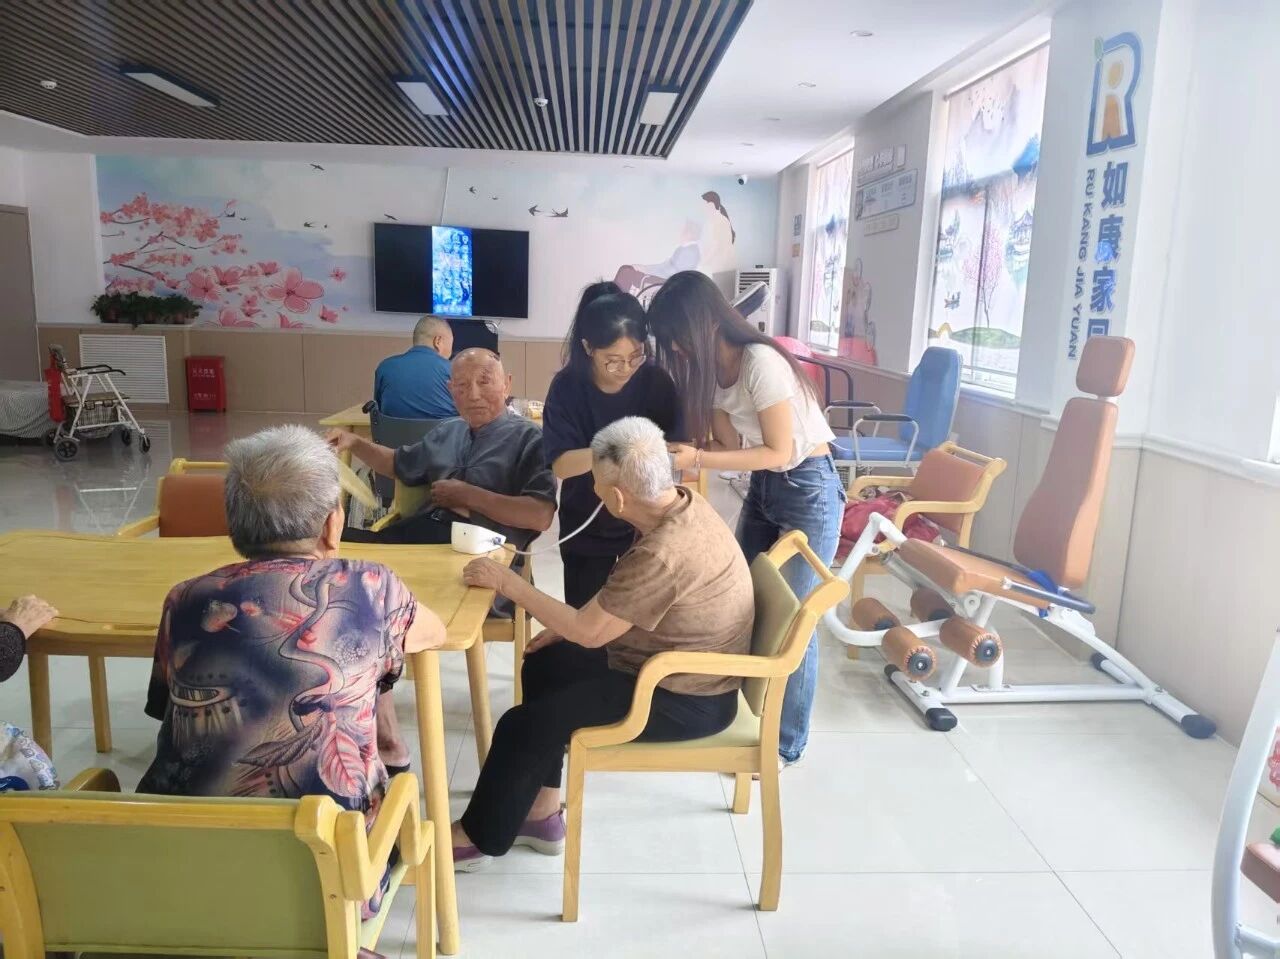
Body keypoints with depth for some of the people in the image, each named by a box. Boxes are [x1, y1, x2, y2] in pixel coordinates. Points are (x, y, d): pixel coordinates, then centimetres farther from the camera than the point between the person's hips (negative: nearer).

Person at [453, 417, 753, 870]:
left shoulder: (663, 554, -33)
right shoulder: (683, 503, -4)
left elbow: (589, 632, -22)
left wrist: (508, 583, -15)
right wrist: (567, 626, 5)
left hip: (686, 700, -10)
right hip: (679, 668, 10)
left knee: (524, 726, -6)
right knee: (544, 665, 14)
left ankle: (478, 837, 19)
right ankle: (541, 813, 23)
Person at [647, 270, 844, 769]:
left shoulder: (761, 363, -26)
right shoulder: (710, 368, -1)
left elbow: (780, 452, -23)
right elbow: (732, 444, -2)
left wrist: (698, 460, -25)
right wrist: (678, 453, -18)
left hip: (807, 489, -8)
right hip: (762, 487, 8)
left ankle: (786, 745, 15)